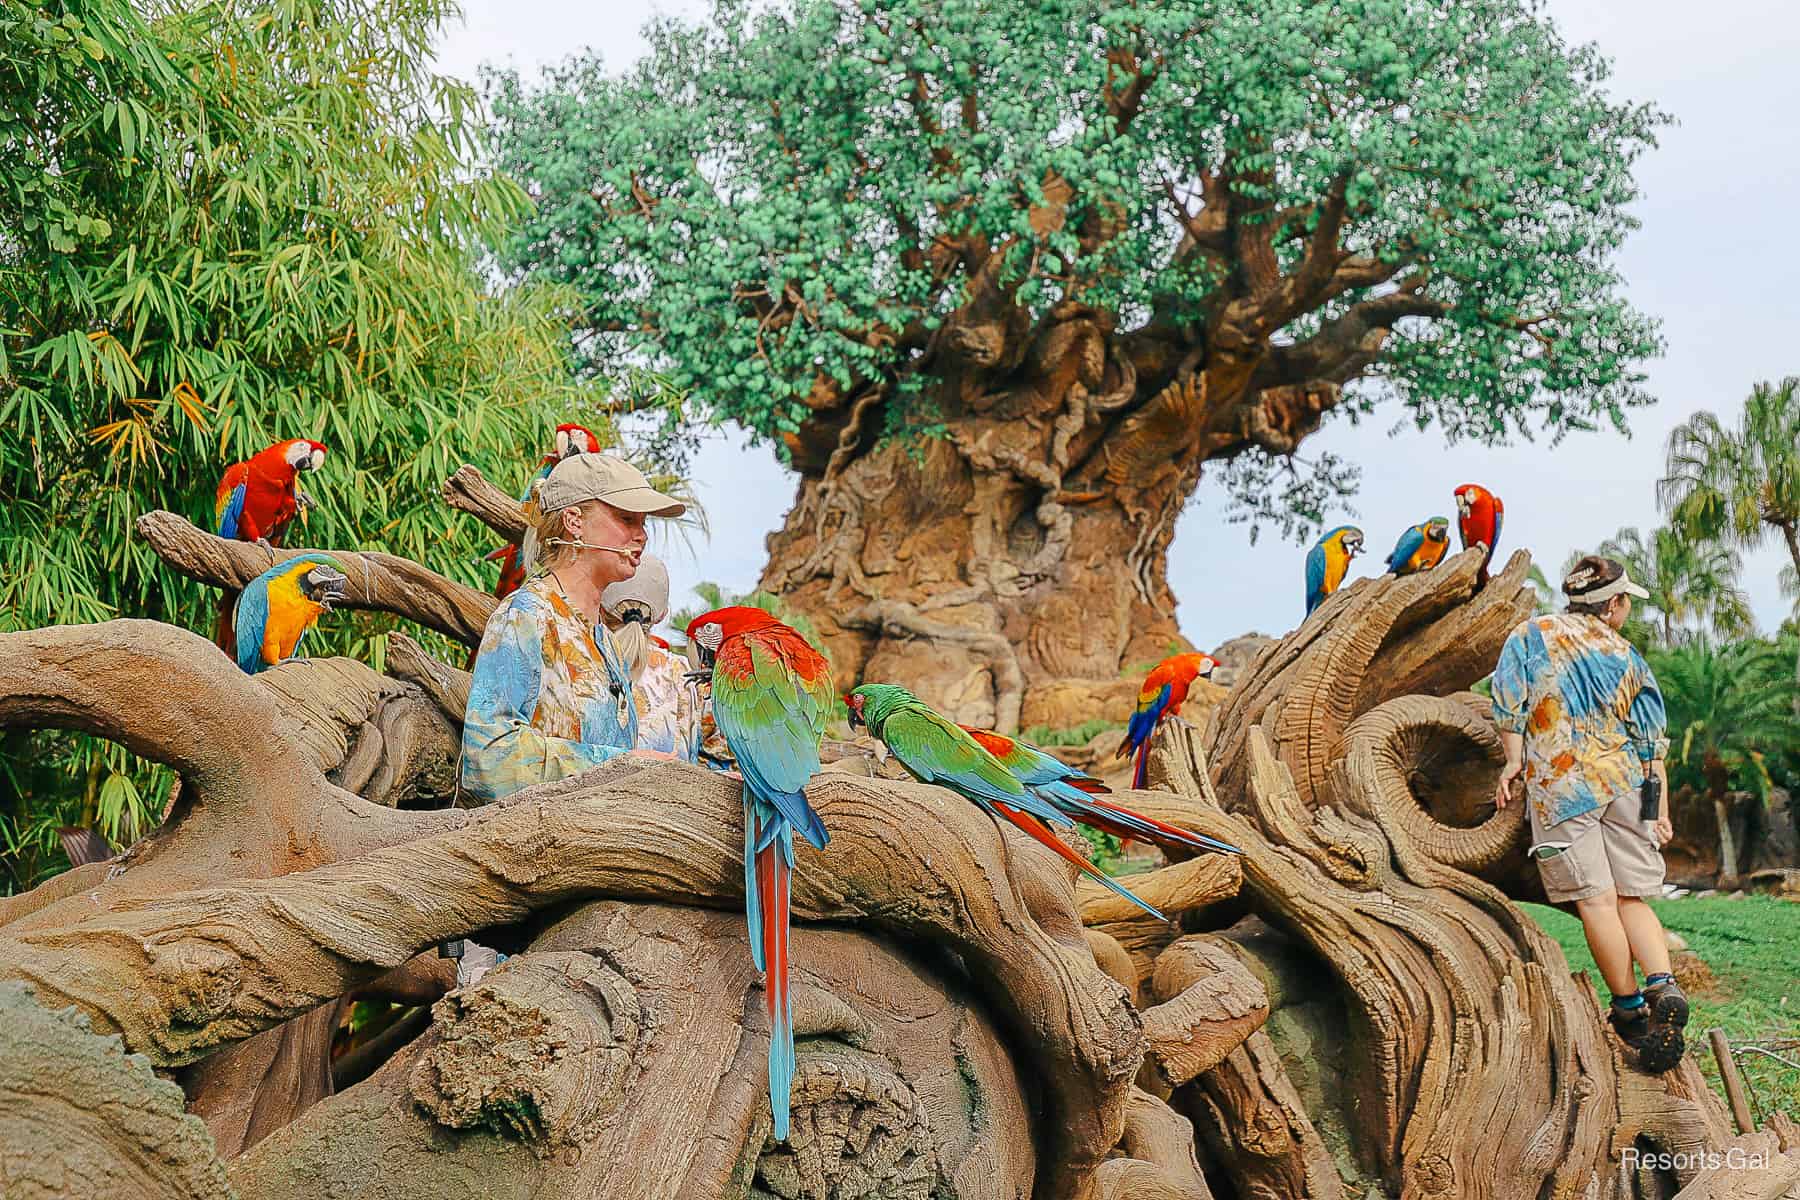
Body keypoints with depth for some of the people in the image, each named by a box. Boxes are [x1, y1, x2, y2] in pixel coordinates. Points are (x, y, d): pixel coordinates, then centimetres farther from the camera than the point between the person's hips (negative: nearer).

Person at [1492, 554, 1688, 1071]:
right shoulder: (1626, 656, 11)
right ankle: (1664, 987, -14)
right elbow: (1652, 738, 10)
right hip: (1625, 784, 3)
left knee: (1597, 900, -1)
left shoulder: (1531, 635, 5)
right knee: (1631, 898, 6)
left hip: (1560, 785, -3)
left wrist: (1514, 760, 5)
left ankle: (1630, 1008, 2)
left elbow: (1510, 700, -4)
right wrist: (1661, 806, 12)